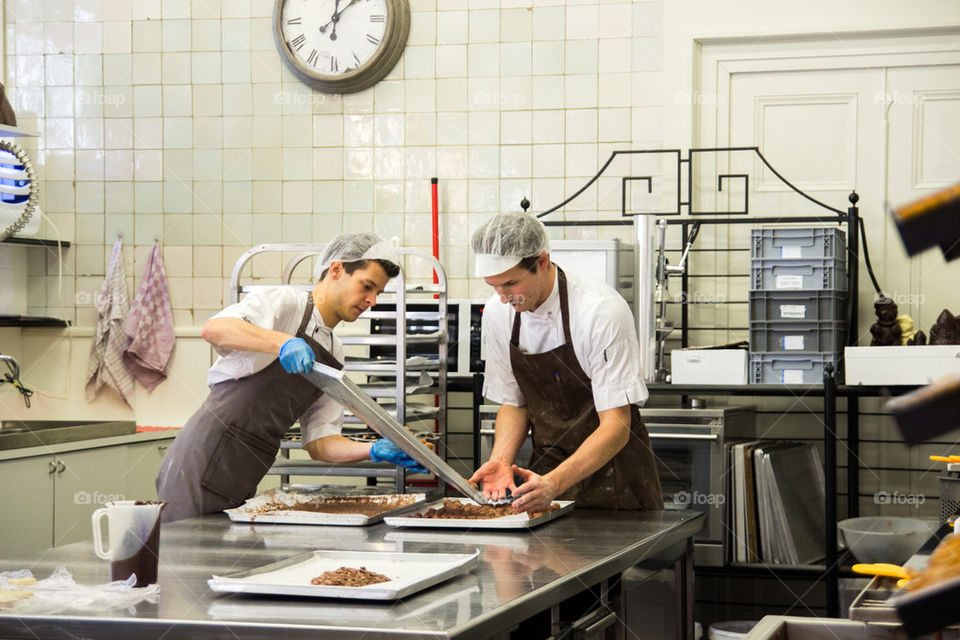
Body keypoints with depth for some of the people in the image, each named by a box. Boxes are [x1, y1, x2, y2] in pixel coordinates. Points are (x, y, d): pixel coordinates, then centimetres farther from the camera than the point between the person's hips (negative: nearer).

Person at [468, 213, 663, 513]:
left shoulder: (602, 310, -20)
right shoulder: (497, 313, -2)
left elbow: (616, 426, -21)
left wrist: (554, 484, -34)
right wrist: (501, 460, -10)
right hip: (548, 471, 4)